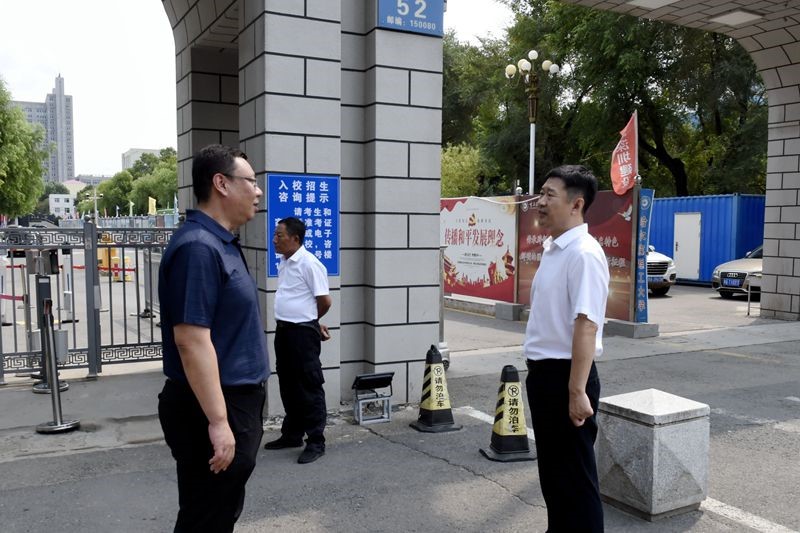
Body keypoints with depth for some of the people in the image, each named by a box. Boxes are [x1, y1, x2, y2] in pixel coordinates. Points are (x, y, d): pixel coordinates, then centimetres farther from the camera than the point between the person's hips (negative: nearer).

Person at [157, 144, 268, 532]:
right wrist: (218, 421, -25)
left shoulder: (222, 243, 11)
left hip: (236, 401, 10)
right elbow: (191, 341, -25)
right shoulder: (198, 247, -20)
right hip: (214, 409, -10)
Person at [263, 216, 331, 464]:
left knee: (309, 387, 0)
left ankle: (316, 442, 9)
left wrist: (311, 322, 2)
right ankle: (292, 434, 30)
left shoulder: (309, 263, -16)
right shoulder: (284, 262, 11)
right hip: (284, 330, 9)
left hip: (303, 332, -9)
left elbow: (324, 301, -15)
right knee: (288, 386, 17)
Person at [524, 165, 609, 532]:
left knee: (575, 475, 4)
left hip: (566, 375, -10)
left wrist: (577, 391, -28)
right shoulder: (552, 249, 11)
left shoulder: (583, 254, -19)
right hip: (543, 372, 10)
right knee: (551, 470, 21)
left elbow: (586, 325, -25)